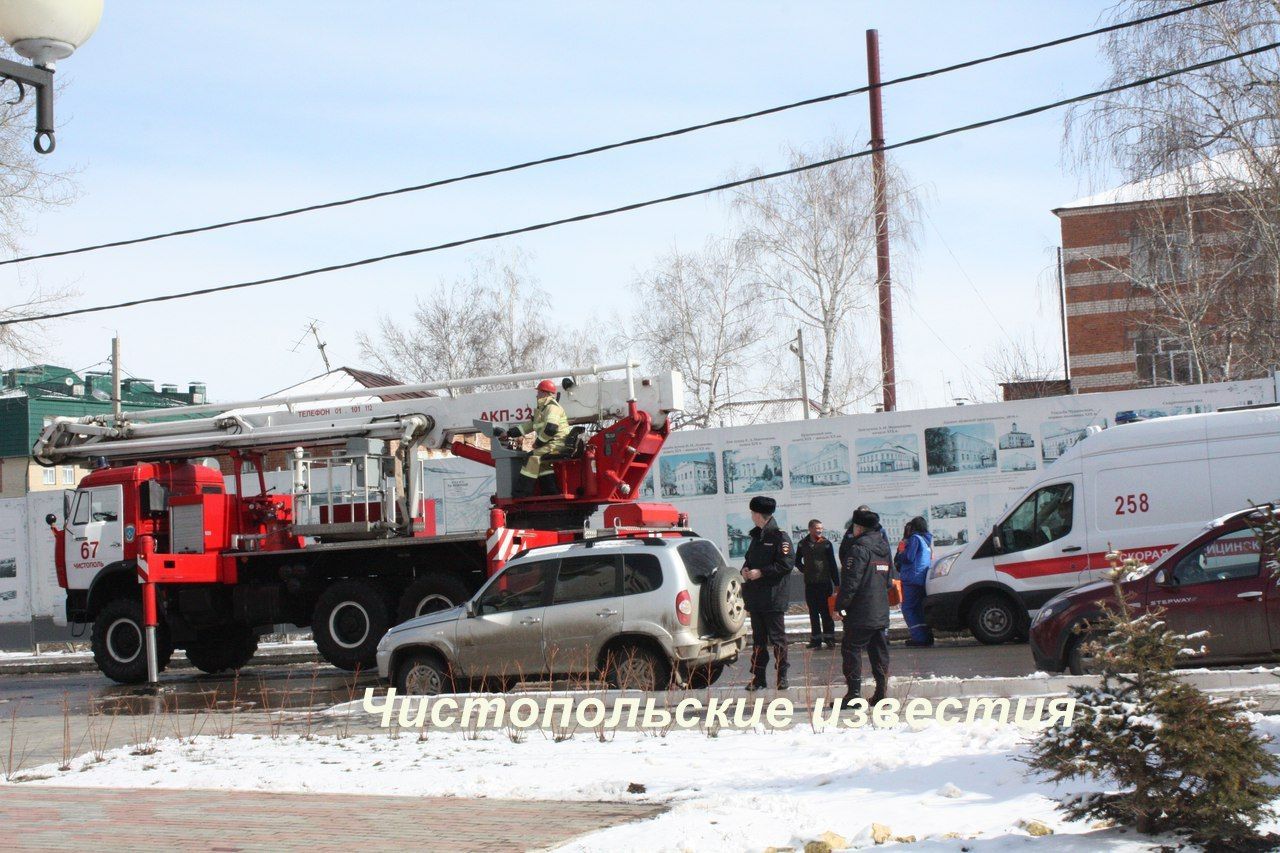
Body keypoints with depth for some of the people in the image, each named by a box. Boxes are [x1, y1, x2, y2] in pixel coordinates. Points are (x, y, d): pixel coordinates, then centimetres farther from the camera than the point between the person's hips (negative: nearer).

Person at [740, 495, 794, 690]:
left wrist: (761, 572, -15)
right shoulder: (757, 536, 17)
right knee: (758, 638, 9)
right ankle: (758, 677, 13)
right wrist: (745, 569, 6)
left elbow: (786, 564, -15)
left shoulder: (779, 536, -8)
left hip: (773, 598, -8)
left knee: (777, 638, -2)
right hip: (755, 597, 8)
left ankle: (782, 677, 5)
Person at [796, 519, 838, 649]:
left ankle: (829, 638, 5)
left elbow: (832, 564, 0)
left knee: (826, 611, -3)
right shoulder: (803, 544, 6)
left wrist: (836, 583, -2)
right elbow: (797, 561, 22)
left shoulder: (826, 543, -1)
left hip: (825, 583, -3)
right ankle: (815, 639, 10)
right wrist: (804, 570, 6)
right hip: (810, 584, 3)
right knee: (813, 612, 6)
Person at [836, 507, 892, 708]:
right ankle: (881, 692, 11)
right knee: (879, 652, 11)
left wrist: (841, 605, -13)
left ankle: (854, 692, -8)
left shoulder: (859, 548, -13)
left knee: (851, 649, -3)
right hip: (881, 612, 8)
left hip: (860, 613, -8)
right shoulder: (883, 548, 14)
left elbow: (851, 581, -18)